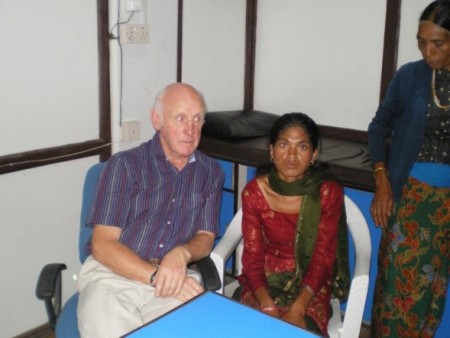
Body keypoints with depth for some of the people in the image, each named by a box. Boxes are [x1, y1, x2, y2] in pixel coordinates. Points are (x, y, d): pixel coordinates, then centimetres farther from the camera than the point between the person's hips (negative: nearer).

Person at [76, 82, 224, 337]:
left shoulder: (211, 172, 9)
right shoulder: (124, 165, -2)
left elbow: (206, 237, 10)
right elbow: (103, 245, -6)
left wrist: (182, 254, -14)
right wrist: (156, 276, -20)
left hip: (177, 277, 3)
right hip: (114, 275, -2)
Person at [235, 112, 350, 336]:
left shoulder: (328, 192, -9)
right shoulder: (254, 191, -6)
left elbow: (323, 257, -10)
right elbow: (252, 255, -7)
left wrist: (298, 308, -24)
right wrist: (267, 305, -23)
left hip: (310, 284, -1)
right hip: (265, 279, 2)